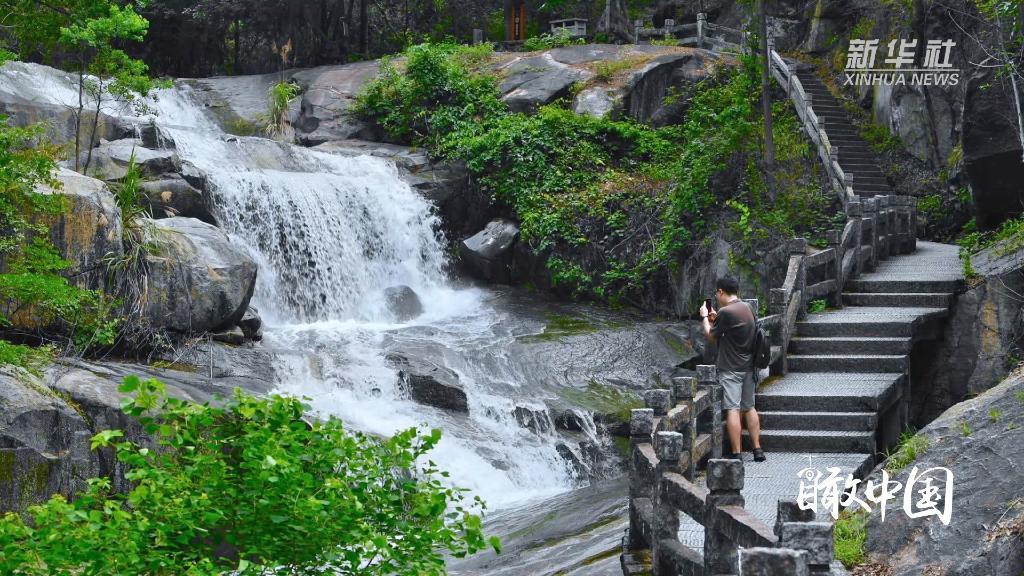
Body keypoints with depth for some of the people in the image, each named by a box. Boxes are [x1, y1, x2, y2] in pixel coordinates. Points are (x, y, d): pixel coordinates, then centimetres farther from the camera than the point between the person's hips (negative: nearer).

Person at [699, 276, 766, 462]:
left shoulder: (725, 312, -16)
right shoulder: (748, 308, 8)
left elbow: (711, 337, -5)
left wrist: (705, 318, 10)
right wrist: (716, 319, 18)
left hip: (730, 368, -8)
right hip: (748, 366, 8)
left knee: (732, 410, -7)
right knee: (749, 408, 14)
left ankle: (737, 454, -9)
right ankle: (757, 450, 16)